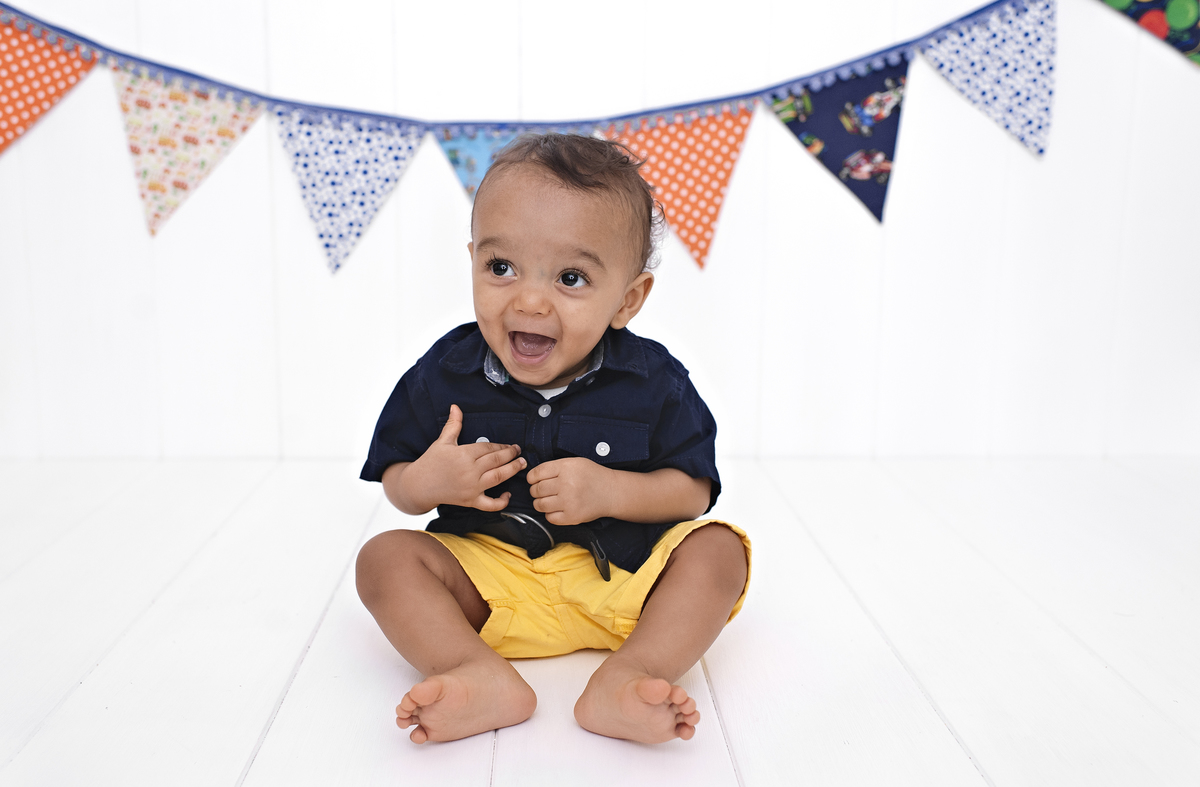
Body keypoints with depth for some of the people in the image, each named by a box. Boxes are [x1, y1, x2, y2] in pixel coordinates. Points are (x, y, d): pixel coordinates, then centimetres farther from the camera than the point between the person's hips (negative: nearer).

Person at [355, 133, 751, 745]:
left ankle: (628, 679, -37)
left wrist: (610, 491, -25)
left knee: (716, 549, -20)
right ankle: (482, 678, -36)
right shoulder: (444, 373, -7)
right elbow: (394, 481, 2)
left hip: (618, 578, 0)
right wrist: (426, 481, -22)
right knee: (386, 556, -19)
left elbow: (693, 491, -8)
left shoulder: (653, 380, -10)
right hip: (487, 574, 1)